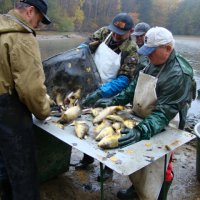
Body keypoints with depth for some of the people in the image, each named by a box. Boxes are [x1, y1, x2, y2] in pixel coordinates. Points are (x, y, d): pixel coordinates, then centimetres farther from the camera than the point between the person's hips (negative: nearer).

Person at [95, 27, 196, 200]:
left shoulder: (179, 74, -24)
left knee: (152, 173, 3)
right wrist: (114, 102, 0)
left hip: (161, 131, -8)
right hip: (140, 122, 8)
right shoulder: (154, 63, 2)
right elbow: (135, 87, 9)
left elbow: (164, 112, -30)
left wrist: (140, 131, -41)